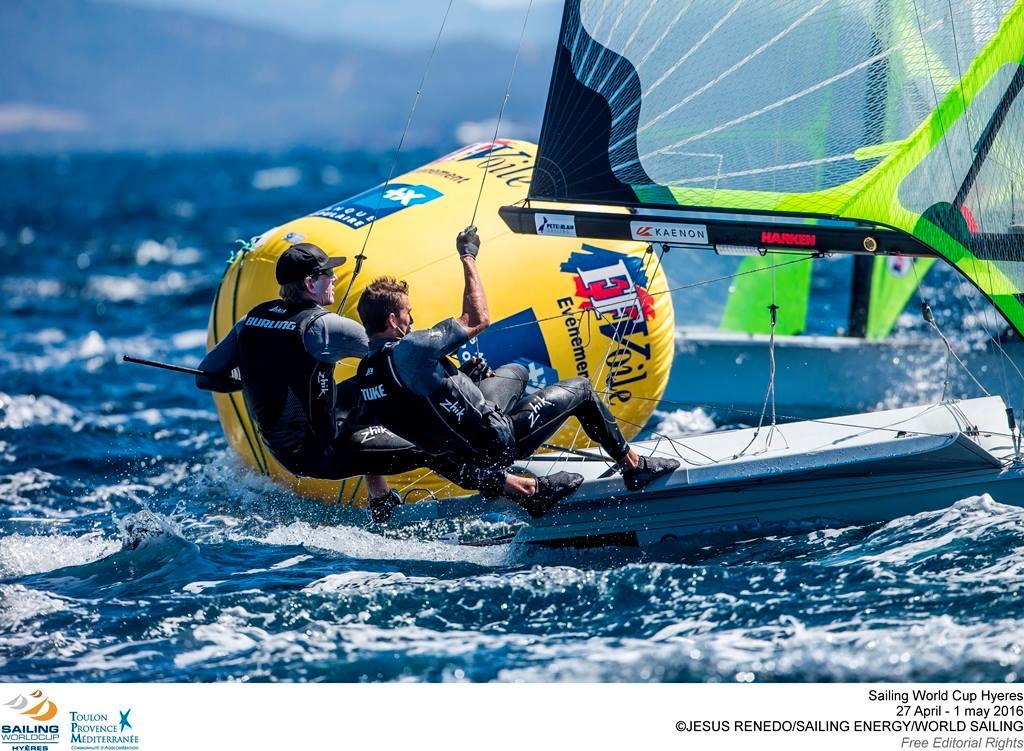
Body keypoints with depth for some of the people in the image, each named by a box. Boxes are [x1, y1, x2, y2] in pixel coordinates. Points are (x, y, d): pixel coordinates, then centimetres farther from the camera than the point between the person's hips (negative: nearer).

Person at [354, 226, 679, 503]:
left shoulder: (365, 373, -2)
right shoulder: (410, 349, -28)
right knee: (580, 390, 11)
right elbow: (479, 319, -19)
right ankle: (633, 465, 27)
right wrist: (468, 258, -9)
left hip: (464, 452, 9)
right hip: (497, 443, -9)